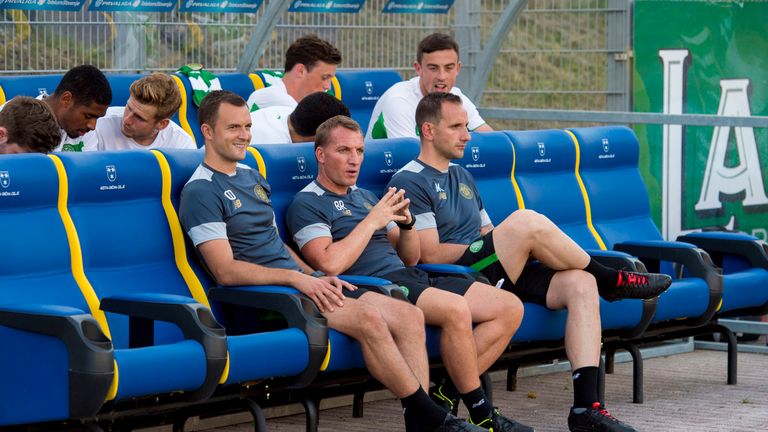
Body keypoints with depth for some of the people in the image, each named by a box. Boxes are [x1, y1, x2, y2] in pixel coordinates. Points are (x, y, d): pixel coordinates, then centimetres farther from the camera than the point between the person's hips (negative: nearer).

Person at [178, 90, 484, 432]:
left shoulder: (252, 177, 21)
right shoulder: (201, 193, -7)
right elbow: (226, 271, -16)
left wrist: (317, 277, 8)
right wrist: (296, 277, -21)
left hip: (297, 282, 9)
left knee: (409, 316, -7)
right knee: (369, 319, -27)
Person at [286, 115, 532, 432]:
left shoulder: (366, 197, 26)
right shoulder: (306, 204, 1)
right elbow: (330, 264, -17)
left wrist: (406, 223, 4)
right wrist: (372, 221, -9)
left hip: (411, 277, 9)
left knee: (510, 308, -5)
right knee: (455, 308, -34)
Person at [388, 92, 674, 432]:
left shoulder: (462, 177, 27)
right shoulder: (408, 182, -2)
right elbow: (431, 254, -11)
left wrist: (519, 248, 2)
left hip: (498, 276, 8)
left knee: (580, 283, -17)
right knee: (527, 222, -29)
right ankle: (612, 280, -4)